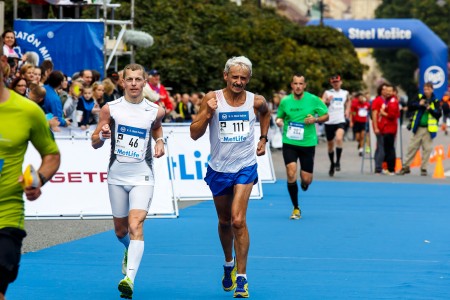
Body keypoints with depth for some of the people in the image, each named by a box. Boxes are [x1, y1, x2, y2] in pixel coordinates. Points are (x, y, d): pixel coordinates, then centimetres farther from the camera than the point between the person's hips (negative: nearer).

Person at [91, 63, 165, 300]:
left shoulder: (155, 111, -1)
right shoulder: (110, 109, -2)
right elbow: (95, 143, 3)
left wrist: (159, 141, 3)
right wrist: (102, 135, -19)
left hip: (142, 176, -2)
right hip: (117, 175, 2)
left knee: (135, 226, -19)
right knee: (120, 230, 14)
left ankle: (129, 279, -29)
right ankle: (130, 251, 49)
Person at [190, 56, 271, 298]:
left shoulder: (256, 101, -5)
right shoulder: (212, 99, -9)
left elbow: (266, 112, 21)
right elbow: (194, 134, -11)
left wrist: (263, 138, 14)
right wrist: (207, 113, -24)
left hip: (245, 168, -1)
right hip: (219, 169, 1)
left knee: (238, 220, -17)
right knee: (224, 222, 16)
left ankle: (241, 277, -12)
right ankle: (229, 264, 41)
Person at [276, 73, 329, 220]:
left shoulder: (313, 100, -5)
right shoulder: (285, 101, -1)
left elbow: (326, 115, 4)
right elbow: (279, 117, 14)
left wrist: (315, 119, -15)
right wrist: (279, 121, -10)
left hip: (308, 143, 0)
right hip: (289, 143, 0)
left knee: (306, 179, 0)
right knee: (291, 173, -16)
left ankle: (304, 183, 42)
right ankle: (296, 208, 0)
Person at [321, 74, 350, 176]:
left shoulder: (345, 93, 9)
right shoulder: (327, 93, 2)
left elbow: (348, 101, 30)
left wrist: (347, 110, 13)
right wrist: (327, 102, -26)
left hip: (340, 121, -1)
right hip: (329, 122, 1)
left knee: (339, 138, -27)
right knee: (330, 144, 10)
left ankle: (338, 161, -18)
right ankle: (332, 164, 29)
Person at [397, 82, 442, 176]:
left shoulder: (435, 101, 0)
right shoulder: (419, 98, 6)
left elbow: (439, 114, -6)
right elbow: (410, 107, 1)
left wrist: (430, 109, -19)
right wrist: (419, 104, -13)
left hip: (429, 129, -2)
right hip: (418, 128, 2)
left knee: (427, 149, 1)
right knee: (412, 147, 6)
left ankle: (424, 168, 11)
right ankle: (405, 167, 14)